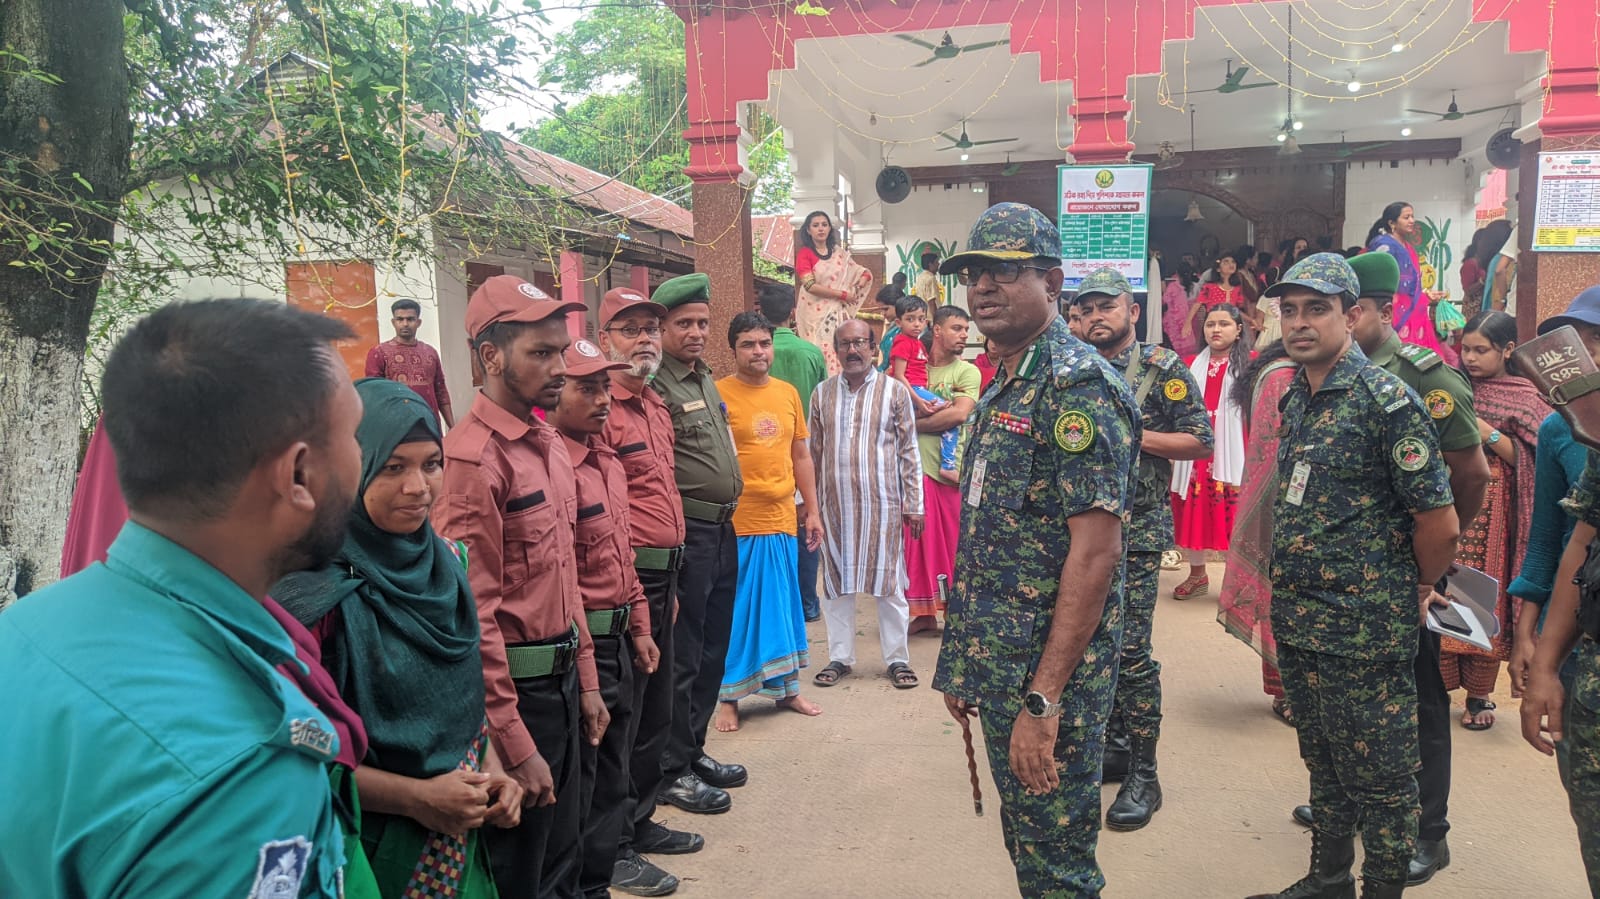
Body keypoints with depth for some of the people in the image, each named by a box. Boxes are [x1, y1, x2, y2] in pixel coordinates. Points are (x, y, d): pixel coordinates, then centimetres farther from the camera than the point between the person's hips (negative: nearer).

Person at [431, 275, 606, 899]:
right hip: (514, 685, -8)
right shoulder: (473, 457, -19)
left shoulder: (549, 444, 8)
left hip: (562, 677, 8)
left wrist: (585, 678, 14)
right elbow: (472, 614, -20)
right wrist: (515, 746, -17)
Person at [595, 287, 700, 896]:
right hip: (626, 577, -9)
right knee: (621, 717, 2)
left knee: (656, 711, 19)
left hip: (663, 575, 9)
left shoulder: (655, 404, 14)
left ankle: (641, 822, 35)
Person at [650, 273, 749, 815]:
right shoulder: (654, 385, -15)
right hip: (687, 534, -9)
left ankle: (694, 751, 32)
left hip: (723, 530, 9)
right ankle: (671, 771, 14)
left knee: (712, 652, 17)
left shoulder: (705, 379, 15)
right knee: (680, 658, 1)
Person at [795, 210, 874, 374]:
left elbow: (864, 273, 20)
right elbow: (810, 286, -12)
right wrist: (842, 294, -11)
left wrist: (863, 279, -5)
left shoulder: (839, 253, 11)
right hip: (815, 313, -4)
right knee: (821, 354, -9)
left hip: (838, 312, 4)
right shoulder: (804, 254, -1)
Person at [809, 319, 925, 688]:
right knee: (836, 581, 8)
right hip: (835, 504, 3)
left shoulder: (895, 391, 1)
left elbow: (909, 452, 1)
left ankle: (897, 658, 16)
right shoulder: (823, 393, 8)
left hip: (882, 503, -2)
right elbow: (813, 451, 11)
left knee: (888, 581, 3)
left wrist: (913, 504, -2)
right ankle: (840, 657, 21)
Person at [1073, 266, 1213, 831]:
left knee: (1131, 651, -7)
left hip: (1136, 530, -5)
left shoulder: (1165, 371, -3)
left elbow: (1200, 442, -7)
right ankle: (1116, 747, 27)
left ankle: (1143, 776, 4)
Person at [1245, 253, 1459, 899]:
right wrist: (1291, 599, 15)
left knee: (1377, 774, 8)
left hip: (1366, 630, -7)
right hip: (1297, 622, 8)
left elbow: (1439, 522, -13)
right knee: (1323, 762, 21)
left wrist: (1420, 590, 2)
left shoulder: (1385, 399, -15)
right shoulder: (1294, 397, 8)